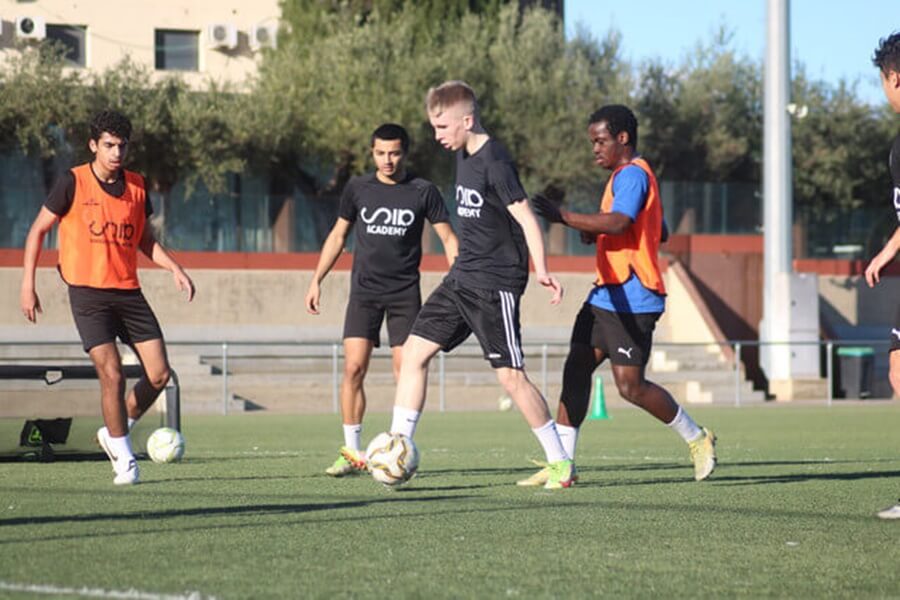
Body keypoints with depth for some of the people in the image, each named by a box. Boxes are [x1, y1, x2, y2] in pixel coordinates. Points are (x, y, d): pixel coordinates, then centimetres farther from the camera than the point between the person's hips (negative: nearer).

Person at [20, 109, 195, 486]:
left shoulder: (136, 187, 8)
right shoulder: (73, 183, -5)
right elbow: (38, 230, 1)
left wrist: (174, 268, 4)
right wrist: (28, 284, -5)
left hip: (128, 292, 5)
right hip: (87, 292, -5)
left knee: (159, 374, -3)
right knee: (112, 375, -14)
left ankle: (115, 433, 20)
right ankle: (124, 460, 0)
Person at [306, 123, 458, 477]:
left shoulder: (423, 192, -1)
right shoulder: (357, 189, 4)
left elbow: (448, 239, 3)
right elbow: (337, 236, 15)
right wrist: (316, 281, 11)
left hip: (405, 294, -1)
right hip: (364, 291, 1)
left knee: (406, 373, -4)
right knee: (354, 368, -9)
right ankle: (352, 453, -3)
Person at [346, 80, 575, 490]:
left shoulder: (494, 162, -16)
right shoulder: (463, 156, 10)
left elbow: (524, 216, -22)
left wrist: (541, 269, -32)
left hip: (496, 283, -9)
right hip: (463, 276, 9)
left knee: (510, 376, -8)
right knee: (414, 352, 3)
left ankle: (560, 462, 3)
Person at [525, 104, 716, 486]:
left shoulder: (632, 174, -11)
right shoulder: (626, 175, 22)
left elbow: (618, 222, -28)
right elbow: (660, 232, 30)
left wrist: (564, 217, -28)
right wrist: (594, 233, 18)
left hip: (631, 300, -10)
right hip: (606, 293, 11)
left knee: (630, 385, -10)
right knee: (576, 368, 2)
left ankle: (697, 438, 10)